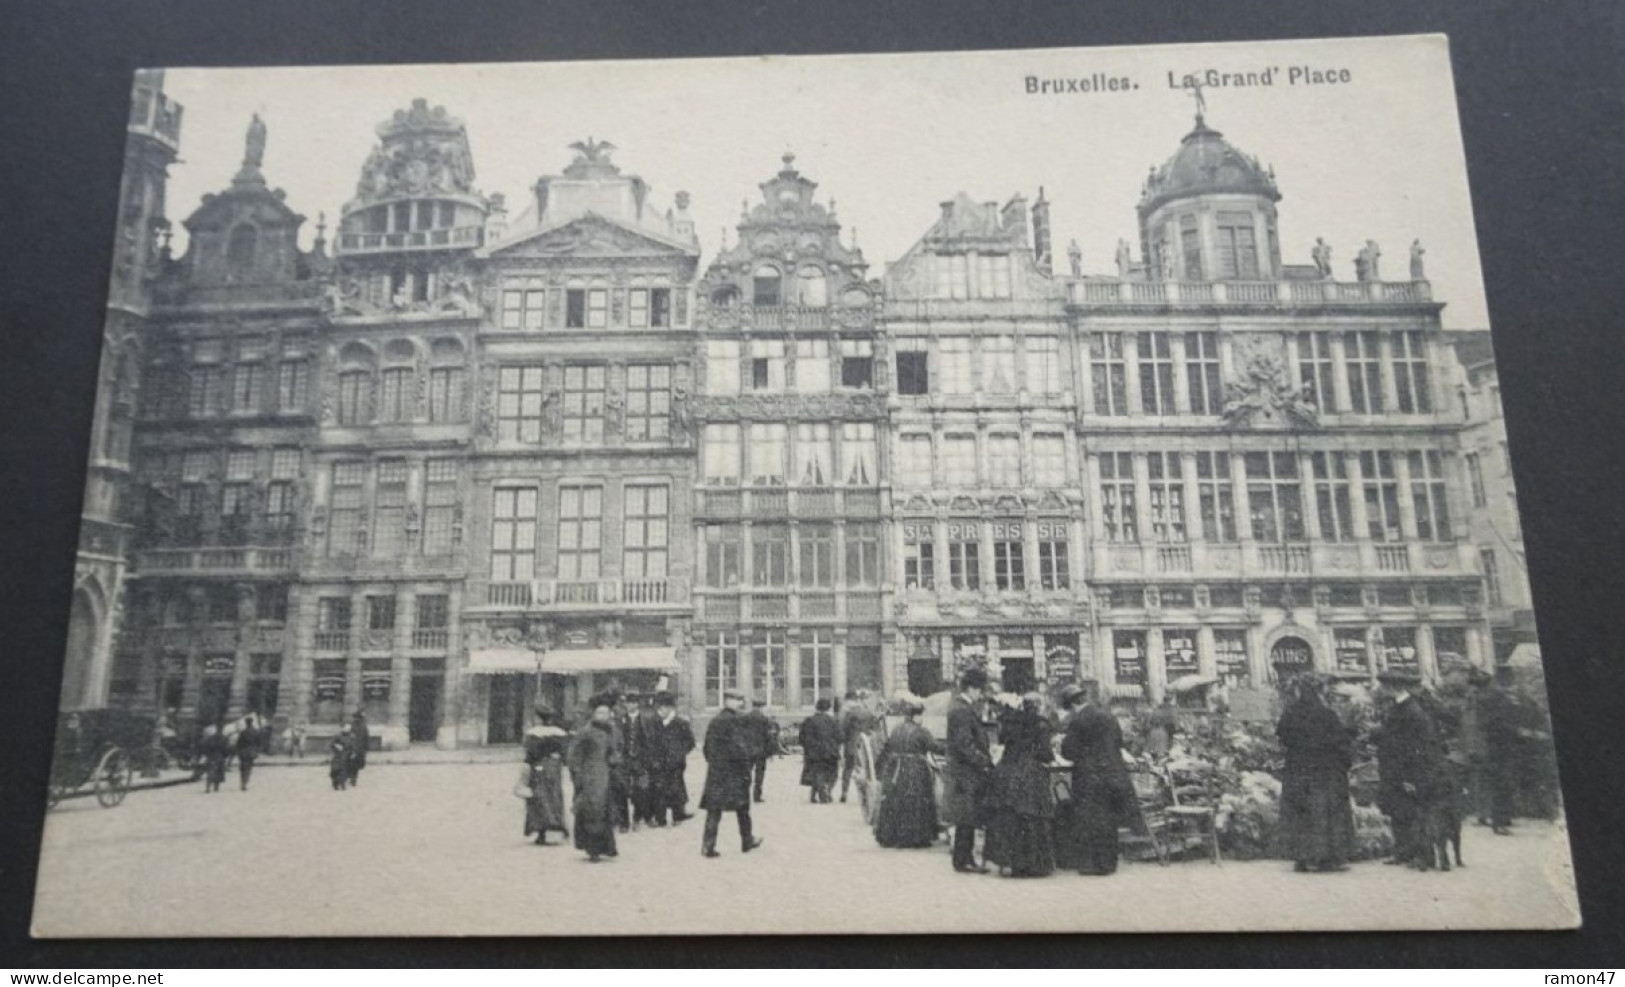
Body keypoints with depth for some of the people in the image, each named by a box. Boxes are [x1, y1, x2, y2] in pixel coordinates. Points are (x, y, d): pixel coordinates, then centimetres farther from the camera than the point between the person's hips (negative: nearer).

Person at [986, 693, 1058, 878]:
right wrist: (1052, 754, 10)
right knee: (1032, 820, 3)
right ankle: (1032, 864, 6)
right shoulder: (1040, 724, -7)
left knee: (1006, 818, 8)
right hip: (1031, 777, -5)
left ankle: (1006, 862, 7)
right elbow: (1044, 753, -11)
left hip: (1006, 774, 5)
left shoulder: (1011, 720, 7)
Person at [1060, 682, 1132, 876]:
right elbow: (1119, 743, 17)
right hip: (1114, 776, 6)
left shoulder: (1077, 721, -12)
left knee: (1089, 821, 1)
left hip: (1089, 777, -6)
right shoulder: (1109, 717, 9)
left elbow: (1068, 752, -11)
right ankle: (1109, 862, 20)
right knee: (1108, 820, 13)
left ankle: (1092, 864, 3)